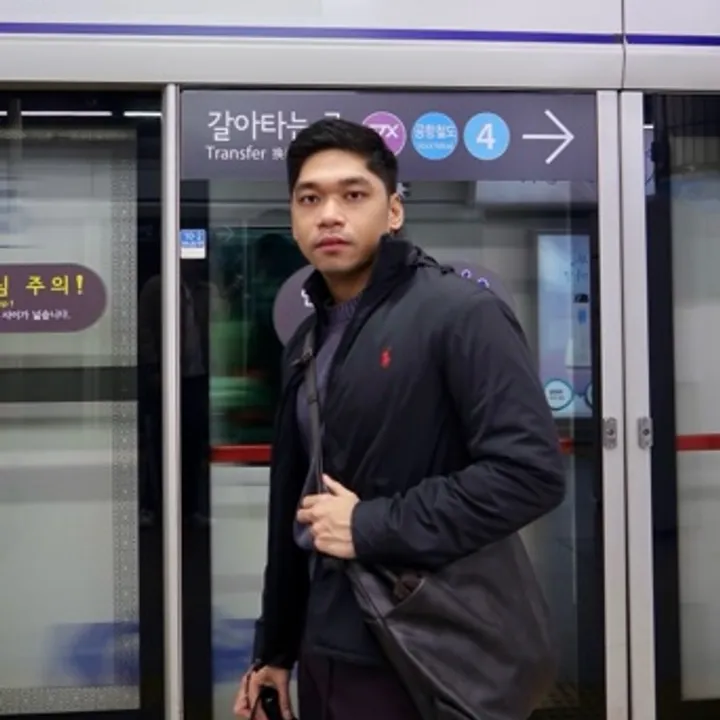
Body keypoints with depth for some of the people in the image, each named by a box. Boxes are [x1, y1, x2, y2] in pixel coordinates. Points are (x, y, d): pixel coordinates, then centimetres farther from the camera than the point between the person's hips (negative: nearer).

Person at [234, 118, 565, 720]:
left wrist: (375, 526, -19)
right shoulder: (309, 340, 10)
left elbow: (532, 471, -21)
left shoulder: (460, 313, -12)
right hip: (323, 648, 7)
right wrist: (275, 647, 16)